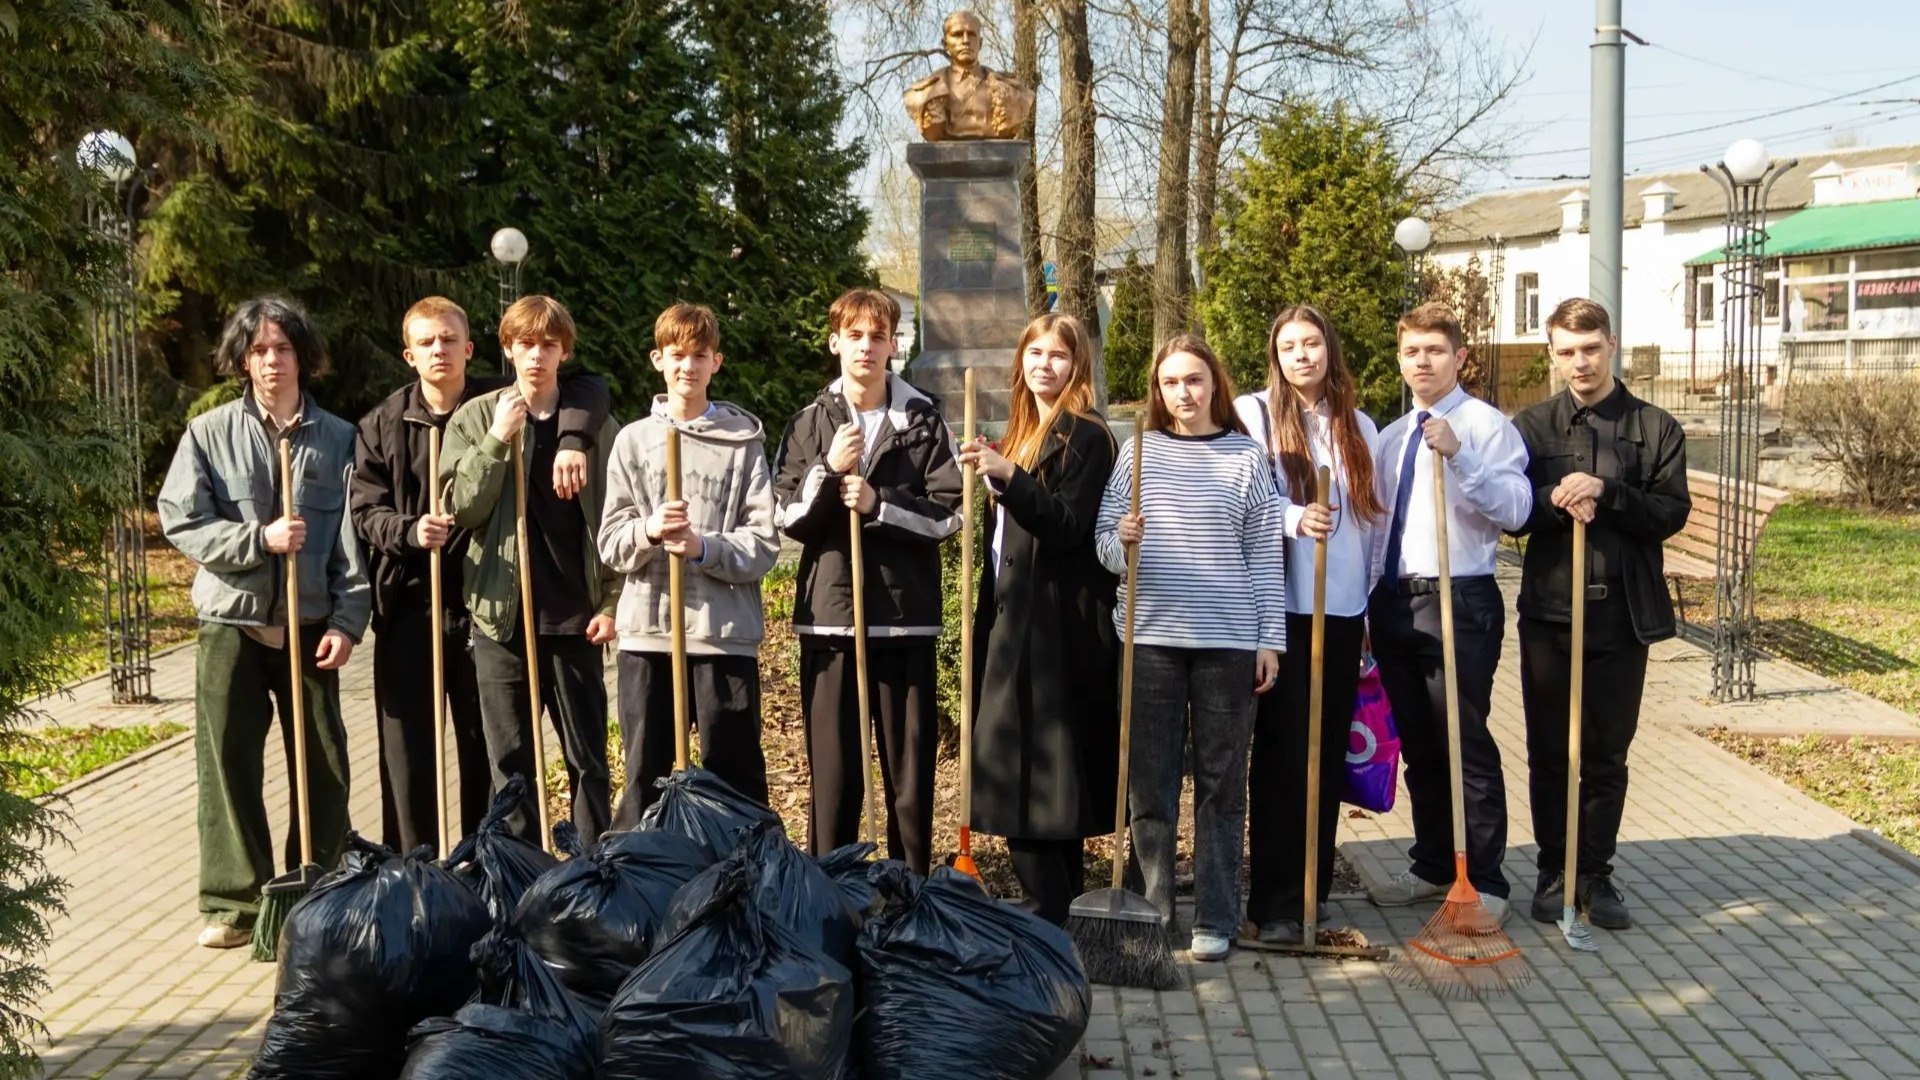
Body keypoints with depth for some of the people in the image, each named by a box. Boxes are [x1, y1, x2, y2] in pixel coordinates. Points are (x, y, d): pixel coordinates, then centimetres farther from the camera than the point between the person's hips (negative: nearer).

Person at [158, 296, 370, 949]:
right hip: (231, 623, 0)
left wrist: (347, 620, -7)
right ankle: (234, 902, 11)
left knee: (323, 767, 7)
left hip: (310, 625, 1)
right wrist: (259, 539, -16)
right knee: (228, 765, 2)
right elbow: (180, 522, -4)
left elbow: (353, 539, 0)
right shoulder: (210, 434, 0)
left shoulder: (338, 439, 0)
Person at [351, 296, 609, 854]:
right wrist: (409, 530, -19)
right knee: (406, 748, 4)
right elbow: (362, 511, 1)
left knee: (485, 747, 9)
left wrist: (571, 440, -22)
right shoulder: (382, 425, 3)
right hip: (408, 606, 0)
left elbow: (589, 387, -3)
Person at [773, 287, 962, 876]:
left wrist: (878, 505, -13)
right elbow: (789, 519, 3)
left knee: (910, 763, 4)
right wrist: (828, 469, -12)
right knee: (833, 768, 4)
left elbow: (947, 515, -1)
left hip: (906, 615, -1)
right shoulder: (810, 422, 8)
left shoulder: (924, 420, 4)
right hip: (830, 613, 1)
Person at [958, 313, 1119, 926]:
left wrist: (1008, 476, -27)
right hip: (1017, 617, 9)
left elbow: (1068, 525, -19)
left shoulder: (1085, 434, -8)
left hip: (1055, 622, -9)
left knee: (1031, 767, -11)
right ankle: (1062, 901, 18)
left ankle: (1050, 915, -8)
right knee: (1049, 770, 11)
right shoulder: (1025, 430, 18)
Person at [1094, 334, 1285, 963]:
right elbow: (1103, 541, 8)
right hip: (1151, 635, 1)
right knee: (1150, 781, 4)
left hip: (1228, 640, -1)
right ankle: (1149, 912, 14)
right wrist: (1121, 542, -15)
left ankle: (1215, 918, 11)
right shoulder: (1139, 452, 7)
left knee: (1221, 781, 4)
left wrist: (1271, 639, -1)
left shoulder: (1245, 456, 4)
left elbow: (1265, 556, 3)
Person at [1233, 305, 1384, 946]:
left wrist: (1375, 609, 15)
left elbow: (1372, 520, 17)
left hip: (1342, 610, 4)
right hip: (1281, 607, -4)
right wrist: (1294, 517, -25)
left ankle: (1314, 887, 17)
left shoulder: (1359, 428, 14)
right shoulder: (1253, 414, 1)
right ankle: (1274, 901, 0)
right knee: (1281, 751, -5)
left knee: (1329, 749, 6)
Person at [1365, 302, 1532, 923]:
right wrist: (1370, 603, 16)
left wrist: (1459, 456, -28)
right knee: (1417, 746, 14)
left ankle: (1485, 884, 5)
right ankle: (1433, 867, 27)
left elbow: (1515, 509, -18)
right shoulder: (1391, 437, 16)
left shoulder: (1486, 425, -5)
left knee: (1466, 745, -4)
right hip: (1394, 601, 7)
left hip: (1460, 599, -7)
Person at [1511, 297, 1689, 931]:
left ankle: (1596, 873, 17)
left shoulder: (1657, 429, 4)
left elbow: (1672, 514, -4)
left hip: (1623, 612, 0)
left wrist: (1605, 491, -18)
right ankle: (1554, 871, 18)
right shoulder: (1531, 427, 5)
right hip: (1549, 610, 0)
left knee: (1608, 754, 7)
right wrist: (1558, 500, -18)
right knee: (1548, 752, 7)